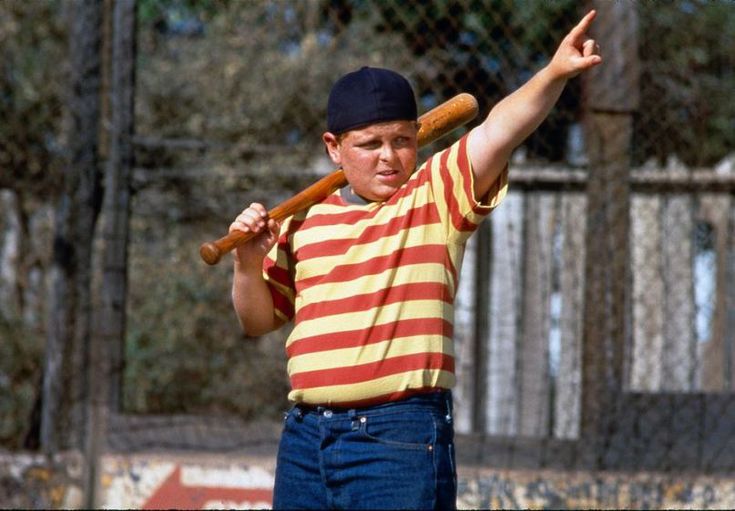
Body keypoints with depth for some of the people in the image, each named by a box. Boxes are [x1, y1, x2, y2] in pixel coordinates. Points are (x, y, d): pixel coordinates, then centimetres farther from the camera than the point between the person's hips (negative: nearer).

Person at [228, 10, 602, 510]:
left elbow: (498, 131, -16)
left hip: (403, 438, -5)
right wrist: (248, 263, 1)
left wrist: (554, 74, -31)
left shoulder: (437, 194, 1)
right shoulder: (303, 219, 13)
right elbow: (259, 319, 20)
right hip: (305, 436, 5)